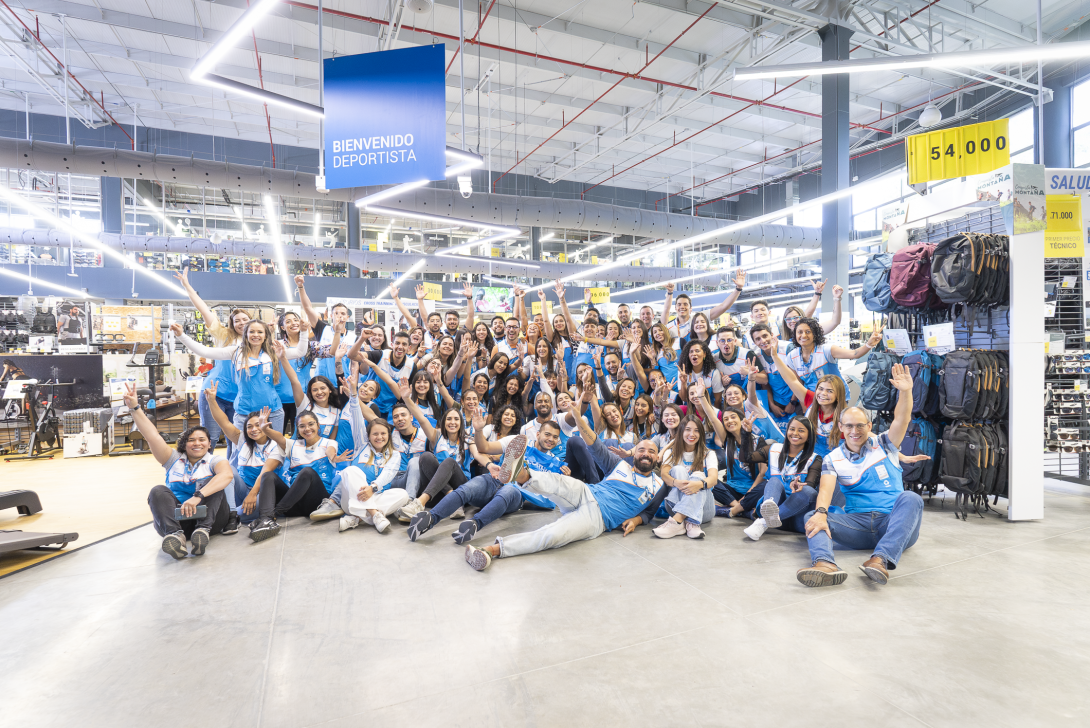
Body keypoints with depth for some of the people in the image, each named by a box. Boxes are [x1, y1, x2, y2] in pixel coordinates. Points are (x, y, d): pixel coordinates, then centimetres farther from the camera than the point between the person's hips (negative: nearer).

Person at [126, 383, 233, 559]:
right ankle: (174, 534, -43)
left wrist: (198, 496, -34)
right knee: (158, 491, -18)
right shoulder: (175, 459, 19)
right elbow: (153, 436, 6)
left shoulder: (214, 460, 7)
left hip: (210, 516, -2)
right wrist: (135, 408, -5)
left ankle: (204, 529, -41)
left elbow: (227, 475, -19)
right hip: (176, 518, 3)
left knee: (208, 482, -21)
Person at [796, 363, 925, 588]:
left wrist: (905, 392, -25)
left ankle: (881, 560, -49)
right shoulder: (833, 459, 10)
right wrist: (821, 513, -29)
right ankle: (825, 564, -56)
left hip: (893, 522, 0)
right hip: (857, 522, 1)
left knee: (911, 498, -31)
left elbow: (902, 419, -6)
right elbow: (826, 488, -8)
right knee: (812, 517, -24)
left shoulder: (883, 445, 12)